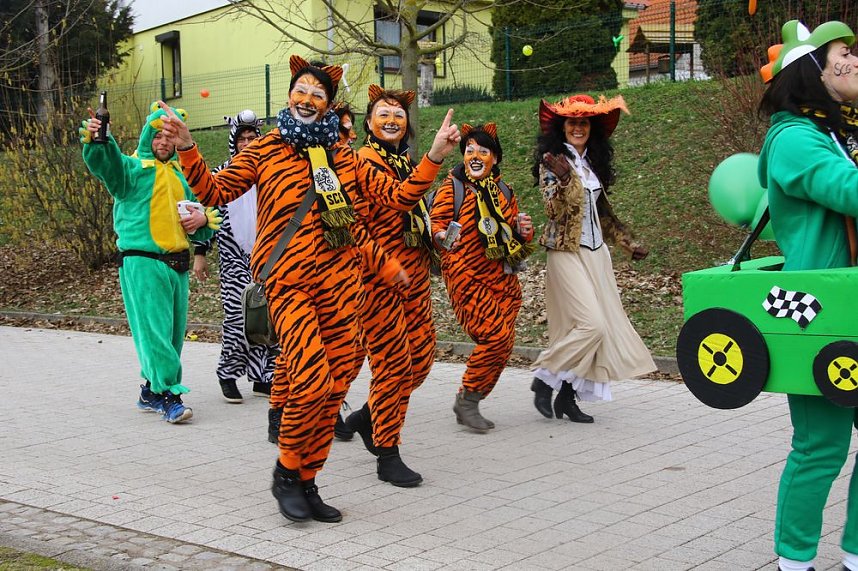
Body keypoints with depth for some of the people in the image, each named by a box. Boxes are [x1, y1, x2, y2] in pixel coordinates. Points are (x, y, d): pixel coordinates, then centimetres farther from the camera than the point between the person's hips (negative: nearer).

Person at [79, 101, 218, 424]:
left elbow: (201, 205, 26)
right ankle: (169, 396, -11)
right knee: (154, 329, -12)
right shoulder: (133, 167, -1)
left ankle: (151, 391, 23)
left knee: (173, 331, 11)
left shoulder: (181, 175, 18)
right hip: (142, 261, -7)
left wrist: (203, 219, 2)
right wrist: (94, 140, -42)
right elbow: (106, 165, -22)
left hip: (177, 263, 7)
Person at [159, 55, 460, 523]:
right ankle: (286, 473, 3)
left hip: (341, 283, 4)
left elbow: (400, 196, 12)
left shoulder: (344, 158, 14)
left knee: (333, 389, 3)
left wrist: (435, 156, 2)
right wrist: (187, 150, -13)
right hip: (289, 283, -4)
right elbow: (214, 191, 0)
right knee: (312, 382, -20)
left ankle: (307, 483, 19)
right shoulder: (265, 151, 8)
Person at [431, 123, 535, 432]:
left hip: (503, 279, 6)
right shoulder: (452, 187, -1)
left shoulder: (504, 191, 16)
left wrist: (524, 229, 2)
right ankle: (466, 400, -1)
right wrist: (443, 238, -30)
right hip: (467, 278, -6)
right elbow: (437, 223, -7)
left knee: (503, 343, 1)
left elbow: (514, 232, 26)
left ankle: (470, 404, 16)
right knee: (495, 337, -17)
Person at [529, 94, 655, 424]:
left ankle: (567, 395, 10)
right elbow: (555, 210, -17)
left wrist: (627, 243, 23)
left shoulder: (593, 162, 14)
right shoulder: (553, 162, -6)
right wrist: (565, 179, -33)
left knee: (603, 326, 3)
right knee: (590, 324, -17)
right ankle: (544, 379, -1)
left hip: (595, 253, 7)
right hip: (566, 252, -7)